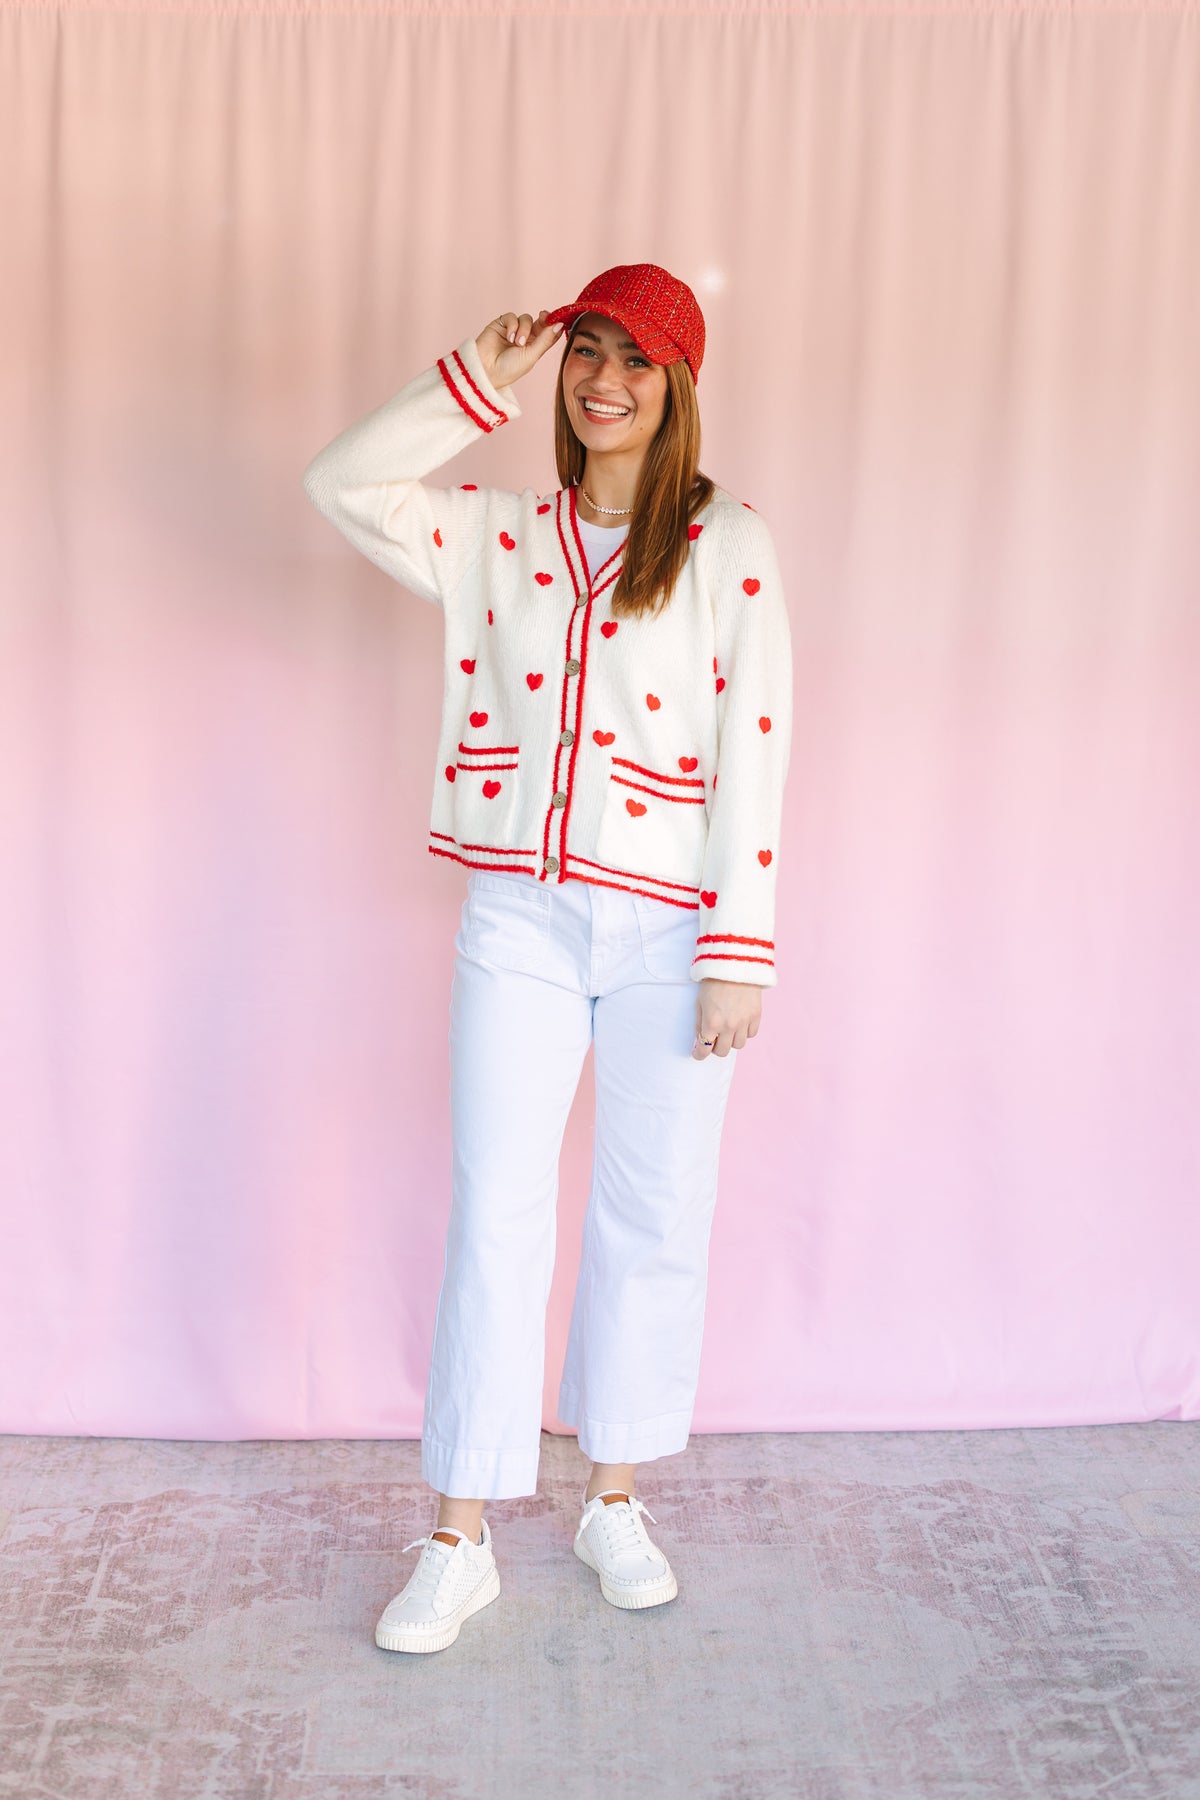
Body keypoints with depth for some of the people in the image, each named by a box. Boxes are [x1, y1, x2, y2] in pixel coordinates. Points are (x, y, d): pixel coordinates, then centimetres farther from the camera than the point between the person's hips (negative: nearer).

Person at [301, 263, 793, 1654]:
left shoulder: (727, 546, 0)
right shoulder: (500, 537, 9)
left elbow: (754, 753, -5)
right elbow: (340, 481, 4)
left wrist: (739, 955, -10)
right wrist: (478, 380, -2)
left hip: (666, 932, -1)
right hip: (519, 923, 2)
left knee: (656, 1223, 9)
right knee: (493, 1222, 4)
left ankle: (615, 1502, 31)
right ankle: (460, 1542, 18)